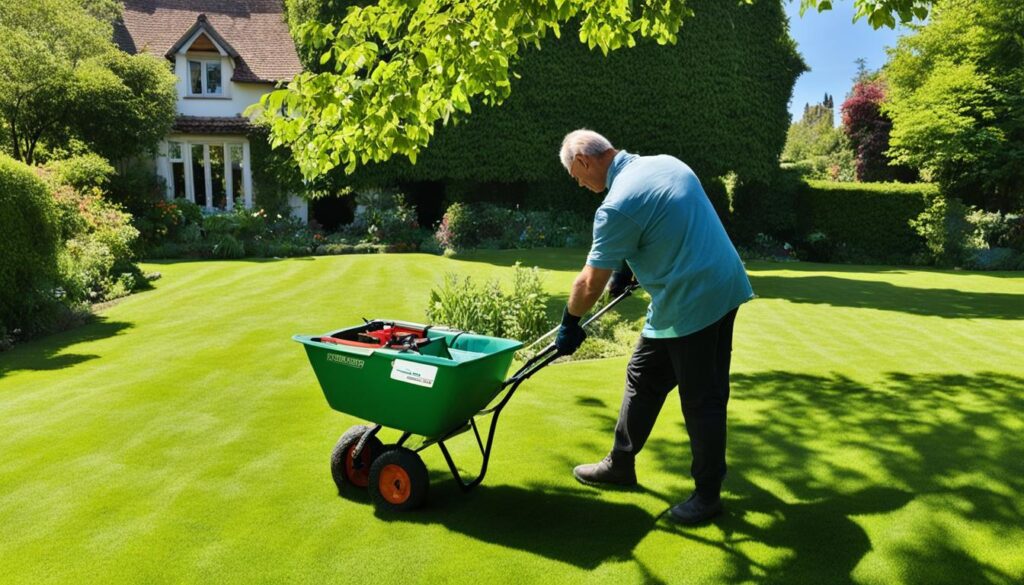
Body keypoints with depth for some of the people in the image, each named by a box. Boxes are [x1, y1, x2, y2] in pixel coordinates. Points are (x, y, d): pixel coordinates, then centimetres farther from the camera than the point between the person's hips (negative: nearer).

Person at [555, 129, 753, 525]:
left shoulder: (617, 206, -20)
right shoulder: (667, 163, 8)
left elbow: (592, 283, -13)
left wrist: (570, 322, 3)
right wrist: (627, 266, 24)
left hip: (689, 306, -10)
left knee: (701, 401, 3)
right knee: (642, 379, 18)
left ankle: (708, 493, 19)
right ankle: (621, 464, 31)